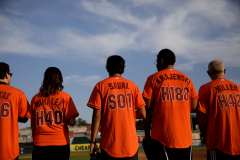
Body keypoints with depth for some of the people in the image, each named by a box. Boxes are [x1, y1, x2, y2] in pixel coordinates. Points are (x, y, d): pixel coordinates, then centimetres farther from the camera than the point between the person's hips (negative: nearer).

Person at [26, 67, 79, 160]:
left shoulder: (35, 98, 6)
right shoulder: (65, 97, -2)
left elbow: (33, 124, 10)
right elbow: (72, 122, -8)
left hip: (40, 145, 2)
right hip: (60, 145, -2)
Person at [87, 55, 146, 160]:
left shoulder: (100, 86, 1)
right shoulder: (132, 86, 6)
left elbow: (97, 116, -5)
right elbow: (143, 114, 3)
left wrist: (93, 141, -1)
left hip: (109, 144, -1)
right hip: (130, 143, 2)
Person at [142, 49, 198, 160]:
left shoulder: (153, 79, 0)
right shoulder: (186, 79, 10)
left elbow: (148, 109, -5)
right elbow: (194, 107, 7)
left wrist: (147, 135, 0)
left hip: (162, 137, -3)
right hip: (185, 138, 4)